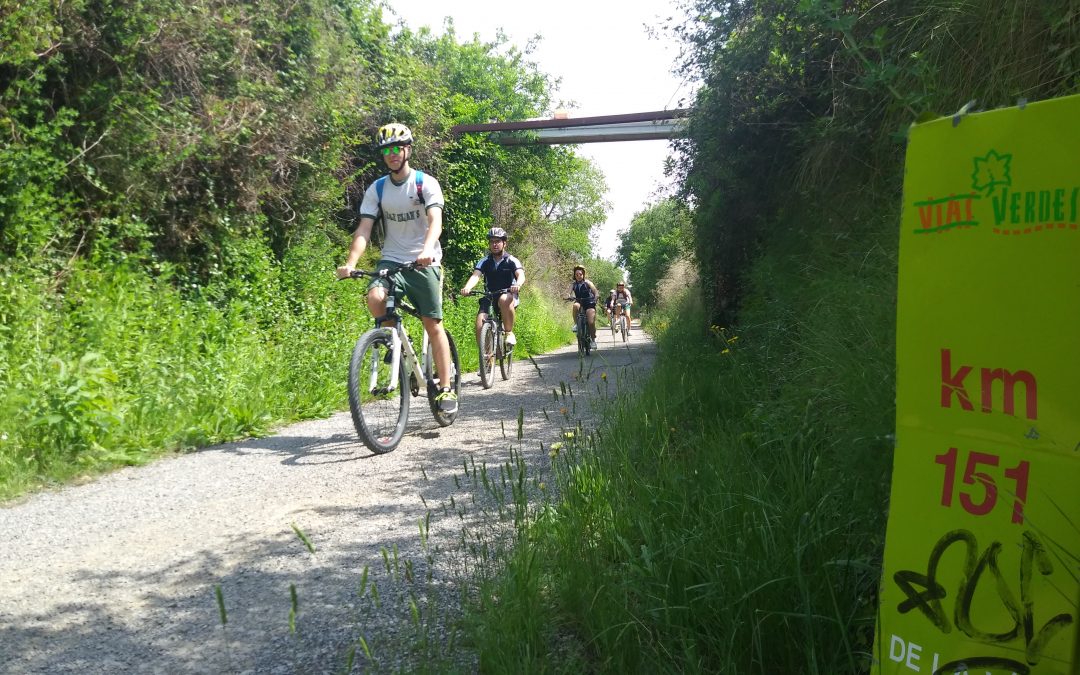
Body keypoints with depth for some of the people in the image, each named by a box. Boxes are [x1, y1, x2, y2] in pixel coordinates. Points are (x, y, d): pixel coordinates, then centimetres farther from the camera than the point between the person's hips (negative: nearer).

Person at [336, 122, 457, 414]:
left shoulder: (425, 183, -6)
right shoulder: (377, 189, 3)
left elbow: (435, 221, -21)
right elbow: (364, 229, -5)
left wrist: (427, 250, -42)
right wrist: (350, 264, -22)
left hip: (424, 262, -2)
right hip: (391, 260, 2)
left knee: (433, 325, -5)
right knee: (374, 297, -28)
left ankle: (446, 389, 4)